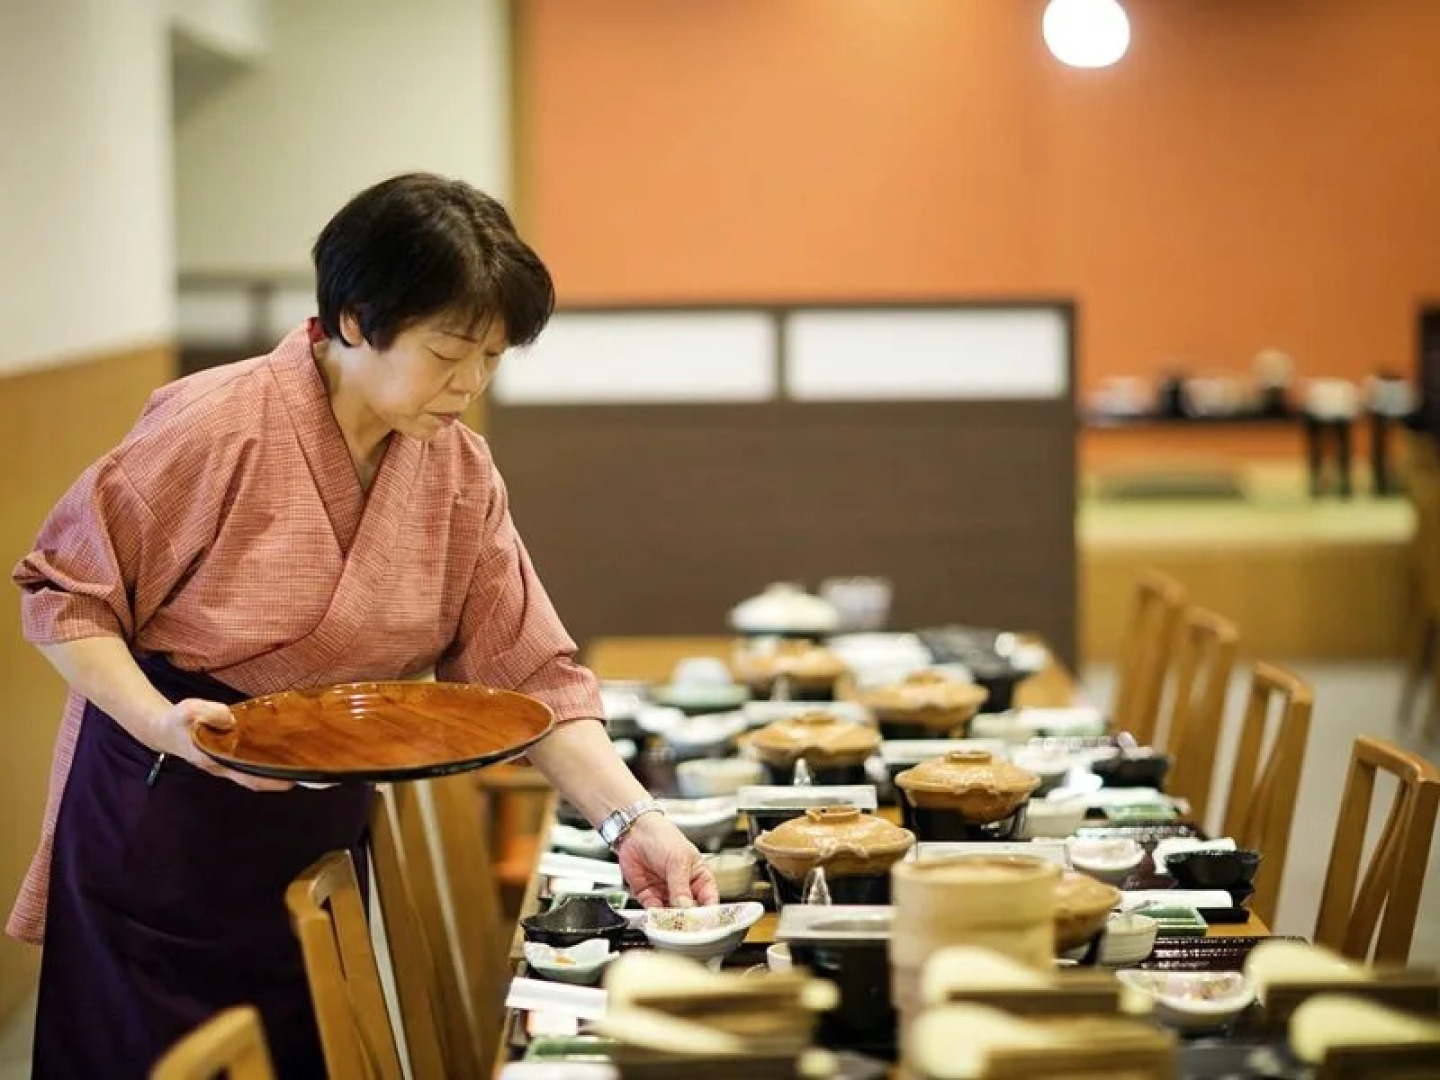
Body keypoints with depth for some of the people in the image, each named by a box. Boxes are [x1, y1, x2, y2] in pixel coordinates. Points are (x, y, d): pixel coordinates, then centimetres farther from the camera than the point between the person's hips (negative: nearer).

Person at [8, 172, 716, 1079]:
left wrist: (633, 820, -17)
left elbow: (532, 673, -5)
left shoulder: (461, 471, -2)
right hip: (160, 826, -5)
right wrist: (161, 724, -26)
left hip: (325, 835, 5)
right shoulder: (215, 428, -18)